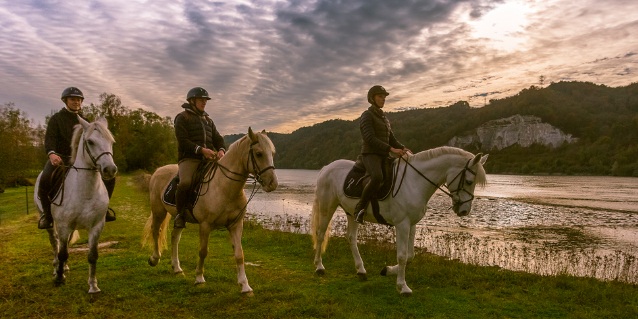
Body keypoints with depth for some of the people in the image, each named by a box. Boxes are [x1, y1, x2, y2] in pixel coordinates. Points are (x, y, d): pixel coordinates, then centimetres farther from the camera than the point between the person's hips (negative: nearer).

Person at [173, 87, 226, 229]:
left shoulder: (207, 120, 24)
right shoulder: (183, 118, 4)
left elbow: (217, 138, 17)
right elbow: (183, 141, -8)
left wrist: (221, 150, -6)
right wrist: (200, 149, -22)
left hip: (208, 158, 6)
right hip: (189, 158, -6)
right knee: (185, 182, -32)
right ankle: (180, 214, -10)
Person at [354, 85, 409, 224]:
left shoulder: (384, 117, 22)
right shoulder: (367, 115, -3)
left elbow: (392, 139, 20)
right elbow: (370, 139, -16)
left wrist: (402, 148, 0)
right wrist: (391, 149, -22)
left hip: (384, 156, 9)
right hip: (370, 154, -9)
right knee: (377, 177, -37)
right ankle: (360, 207, -22)